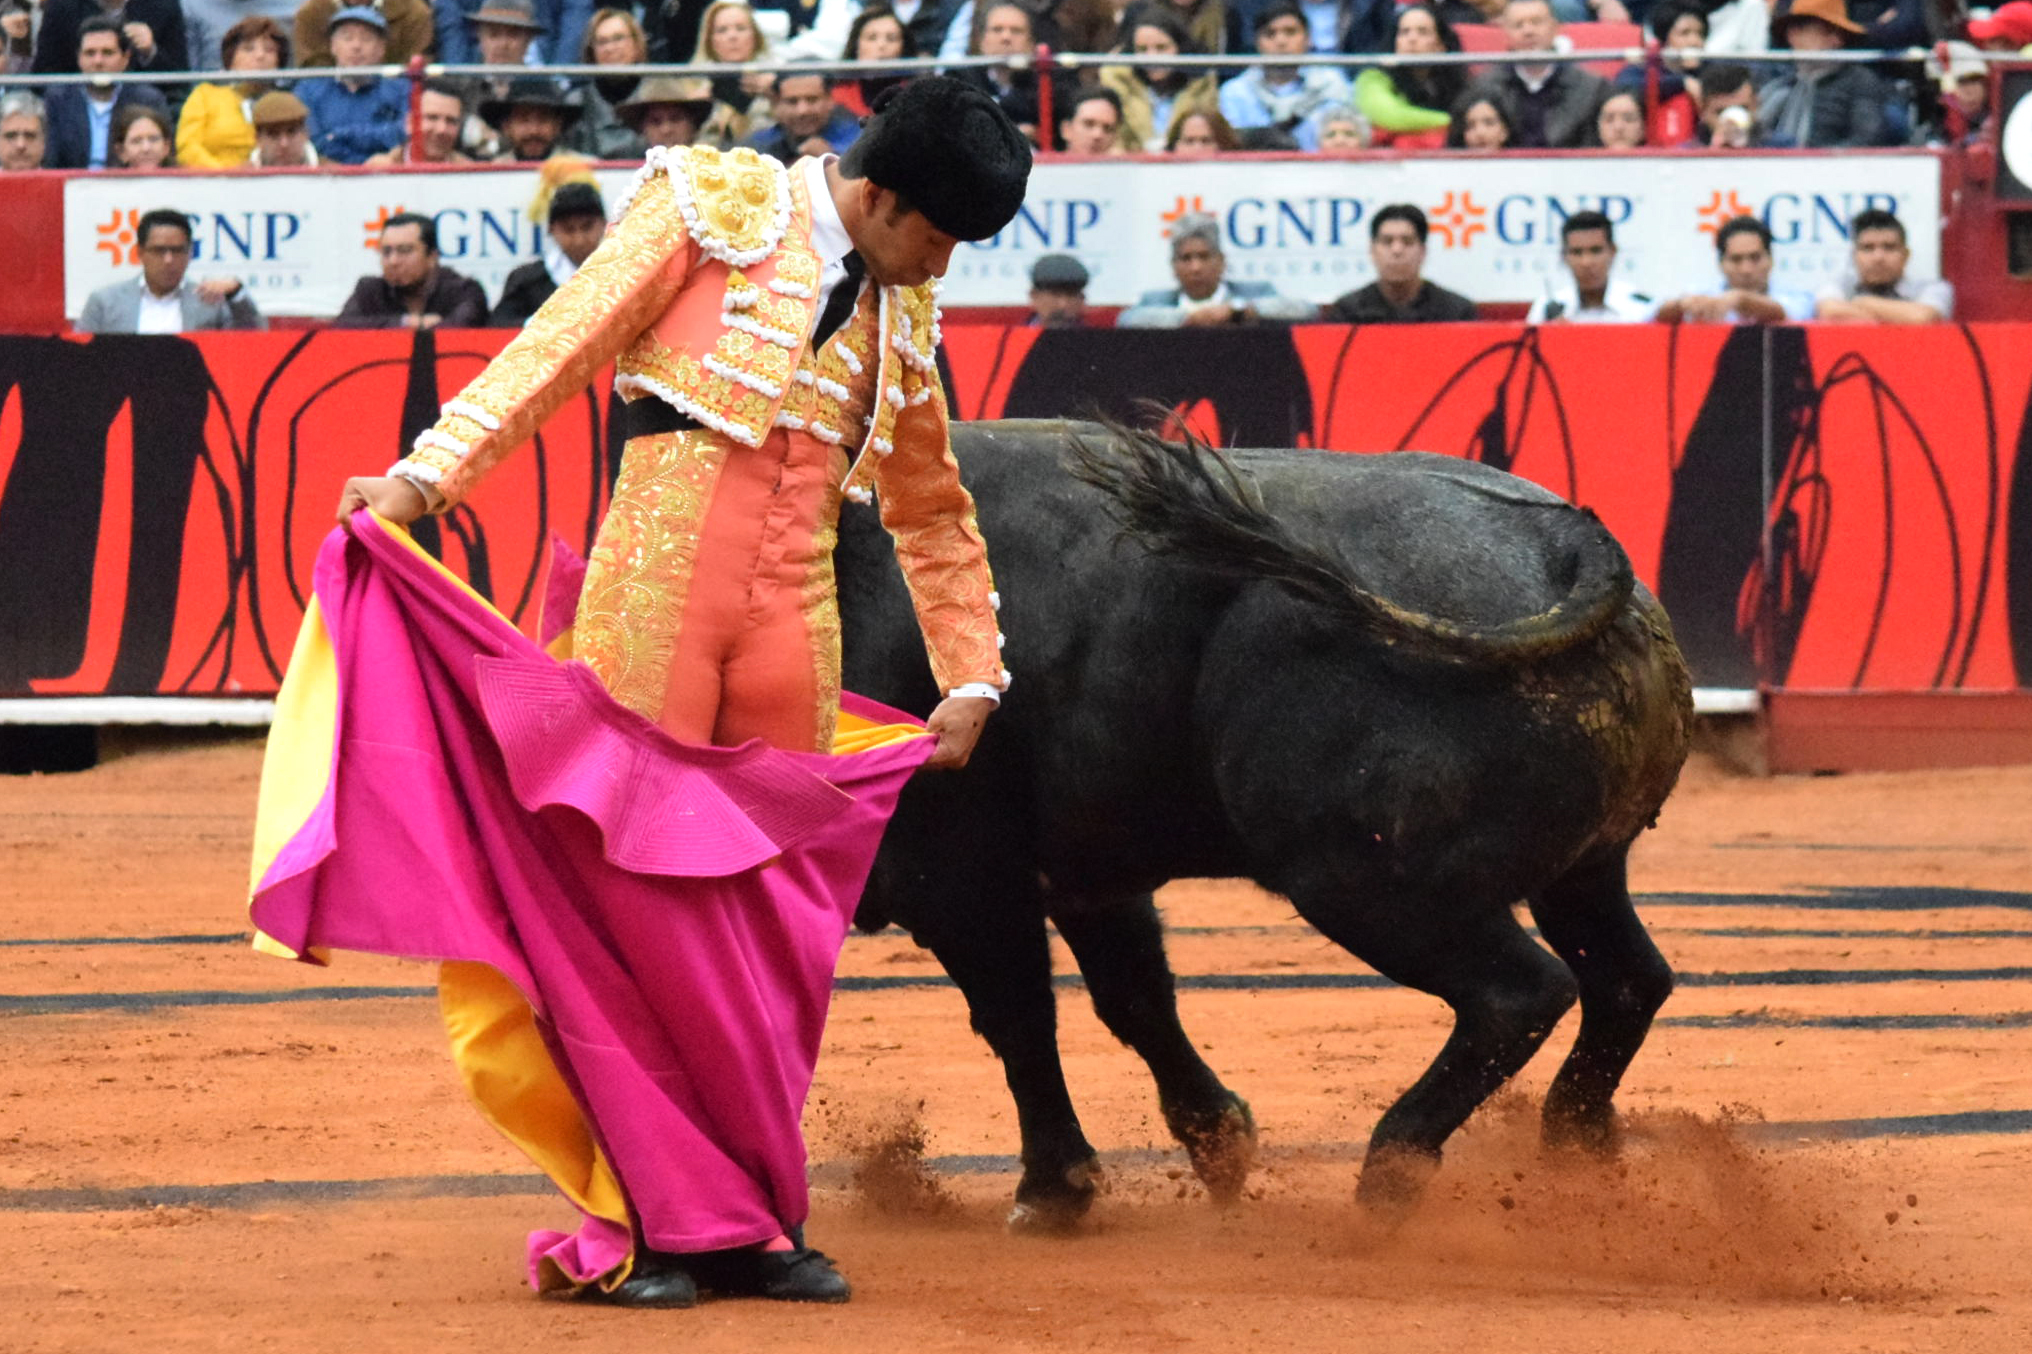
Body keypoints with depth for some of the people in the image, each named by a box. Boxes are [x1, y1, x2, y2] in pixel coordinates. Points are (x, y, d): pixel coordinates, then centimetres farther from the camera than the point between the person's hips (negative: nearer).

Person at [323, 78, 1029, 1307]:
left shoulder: (901, 314, 17)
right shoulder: (715, 206, 0)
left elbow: (933, 511, 28)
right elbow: (566, 344, -7)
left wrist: (972, 676, 25)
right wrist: (429, 472, -17)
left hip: (792, 613, 5)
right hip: (660, 584, -5)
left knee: (785, 908, 3)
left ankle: (755, 1220, 11)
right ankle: (647, 1224, -3)